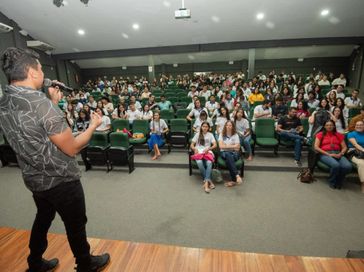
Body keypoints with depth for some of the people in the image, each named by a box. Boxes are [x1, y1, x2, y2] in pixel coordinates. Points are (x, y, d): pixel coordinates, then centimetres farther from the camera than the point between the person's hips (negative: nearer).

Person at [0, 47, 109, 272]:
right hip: (61, 180, -7)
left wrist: (54, 103, 9)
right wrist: (93, 125, -9)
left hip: (34, 179, 8)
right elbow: (72, 148, -23)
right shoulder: (40, 102, -28)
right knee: (76, 226, 14)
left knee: (43, 220, 29)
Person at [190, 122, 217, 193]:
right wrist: (194, 149, -8)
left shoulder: (210, 135, 20)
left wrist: (208, 148, -10)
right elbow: (191, 145, 15)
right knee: (199, 162, -36)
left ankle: (206, 182, -40)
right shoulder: (197, 134, 20)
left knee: (209, 163, -36)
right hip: (198, 152, 0)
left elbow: (215, 145, 9)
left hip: (208, 152, 0)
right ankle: (209, 181, -28)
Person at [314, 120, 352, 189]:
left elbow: (344, 147, 15)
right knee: (336, 165, -35)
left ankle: (338, 181, 0)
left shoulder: (339, 135, 19)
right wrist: (328, 154, -11)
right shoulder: (320, 134, 8)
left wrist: (341, 154, -7)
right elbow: (316, 147, -3)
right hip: (325, 154, -3)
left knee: (348, 166, -28)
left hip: (337, 154, 4)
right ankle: (332, 182, -6)